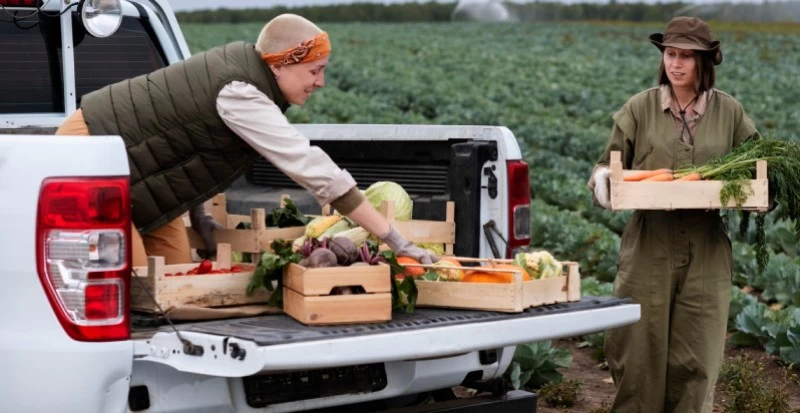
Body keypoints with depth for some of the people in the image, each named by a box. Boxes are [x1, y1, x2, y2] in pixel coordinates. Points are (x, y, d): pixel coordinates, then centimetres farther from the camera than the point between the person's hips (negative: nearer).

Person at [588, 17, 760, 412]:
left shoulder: (729, 112, 6)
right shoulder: (639, 109, 2)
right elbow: (612, 162, 7)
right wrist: (601, 176, -16)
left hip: (706, 250, 1)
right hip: (649, 246, -1)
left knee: (695, 358, 4)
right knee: (638, 348, 1)